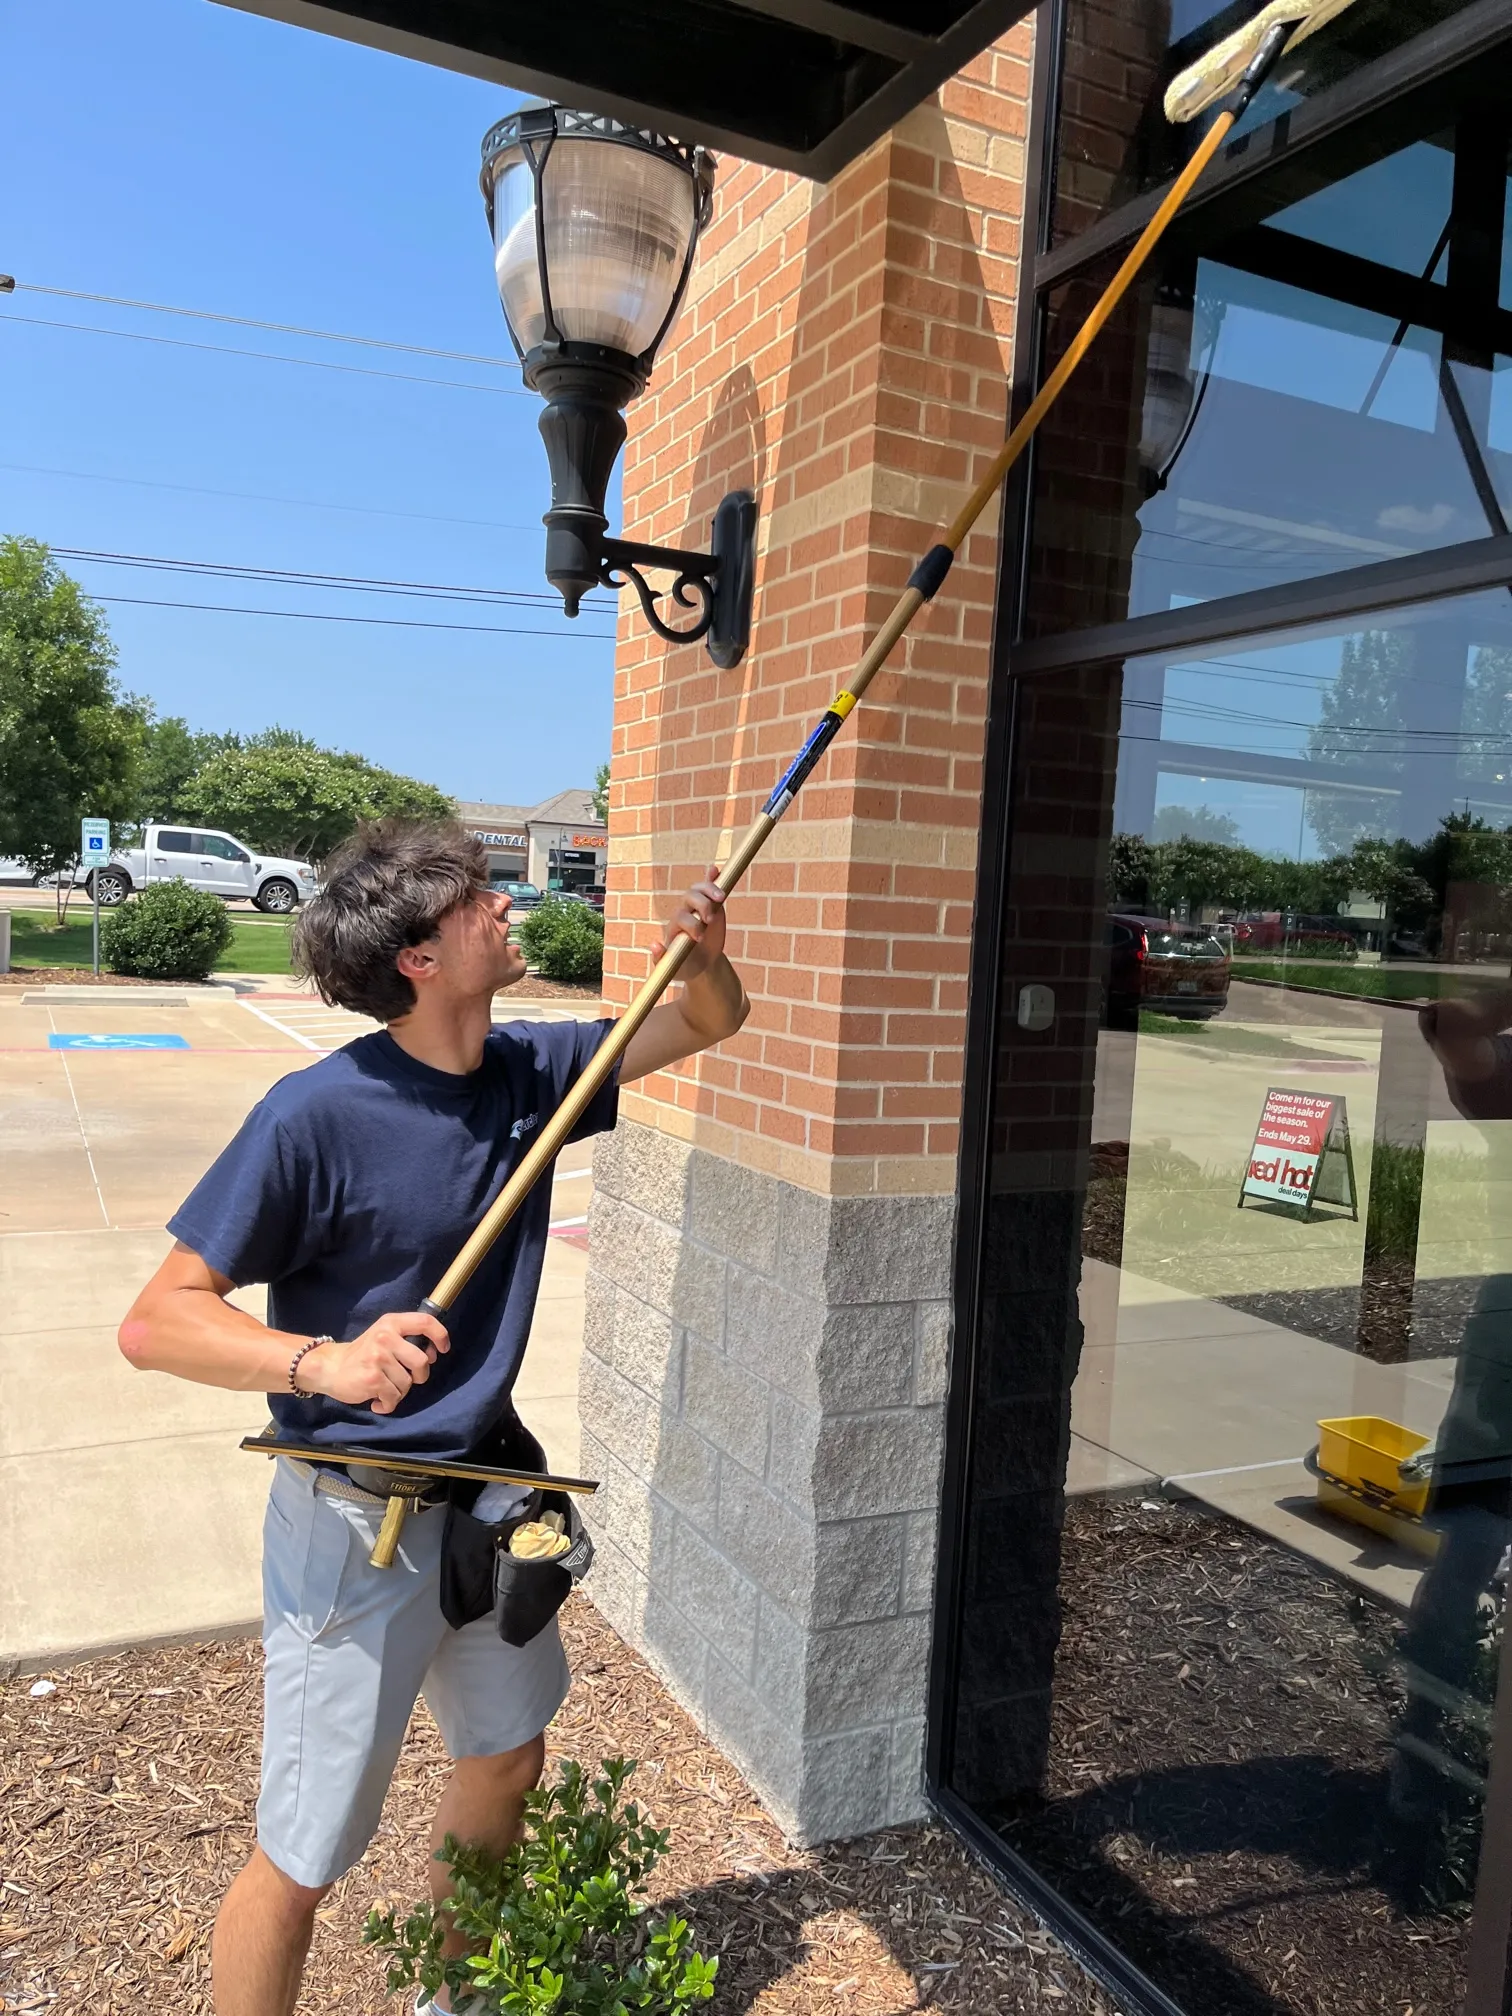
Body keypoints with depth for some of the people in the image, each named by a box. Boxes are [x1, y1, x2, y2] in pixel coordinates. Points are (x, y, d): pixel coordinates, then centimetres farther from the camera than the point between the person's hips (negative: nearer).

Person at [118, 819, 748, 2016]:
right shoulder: (316, 1117, -24)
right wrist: (323, 1360, -39)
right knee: (304, 1857, 7)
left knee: (507, 1762, 25)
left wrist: (706, 953, -15)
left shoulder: (528, 1070, -5)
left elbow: (713, 1024, 7)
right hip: (359, 1519, -7)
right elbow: (156, 1323, -22)